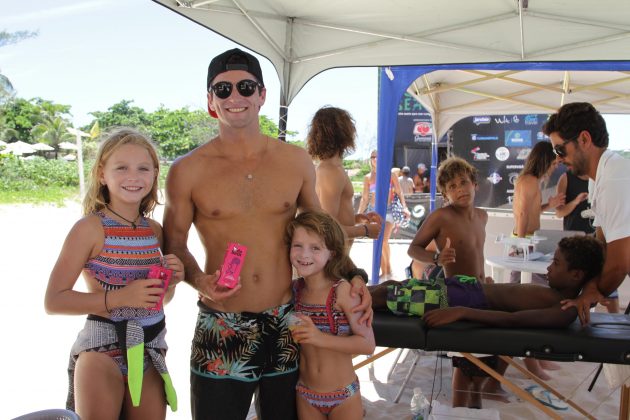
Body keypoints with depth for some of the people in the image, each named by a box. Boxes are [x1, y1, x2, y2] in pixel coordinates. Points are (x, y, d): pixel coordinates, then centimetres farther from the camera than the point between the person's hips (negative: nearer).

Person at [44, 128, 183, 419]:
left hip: (151, 350, 5)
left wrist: (172, 281, -4)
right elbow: (54, 301, -14)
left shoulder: (155, 230, 5)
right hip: (102, 348, -5)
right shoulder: (91, 227, -11)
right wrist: (118, 298, -22)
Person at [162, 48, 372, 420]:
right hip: (220, 330, -2)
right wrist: (199, 280, -15)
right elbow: (175, 244, 4)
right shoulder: (188, 170, -5)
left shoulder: (297, 161, 2)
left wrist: (352, 276, 5)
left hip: (285, 325, 3)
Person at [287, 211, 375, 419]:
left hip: (343, 397, -4)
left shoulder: (342, 290, -18)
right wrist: (292, 331, -10)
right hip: (305, 396, 4)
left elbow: (367, 344, -20)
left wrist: (320, 338, -28)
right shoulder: (294, 289, -5)